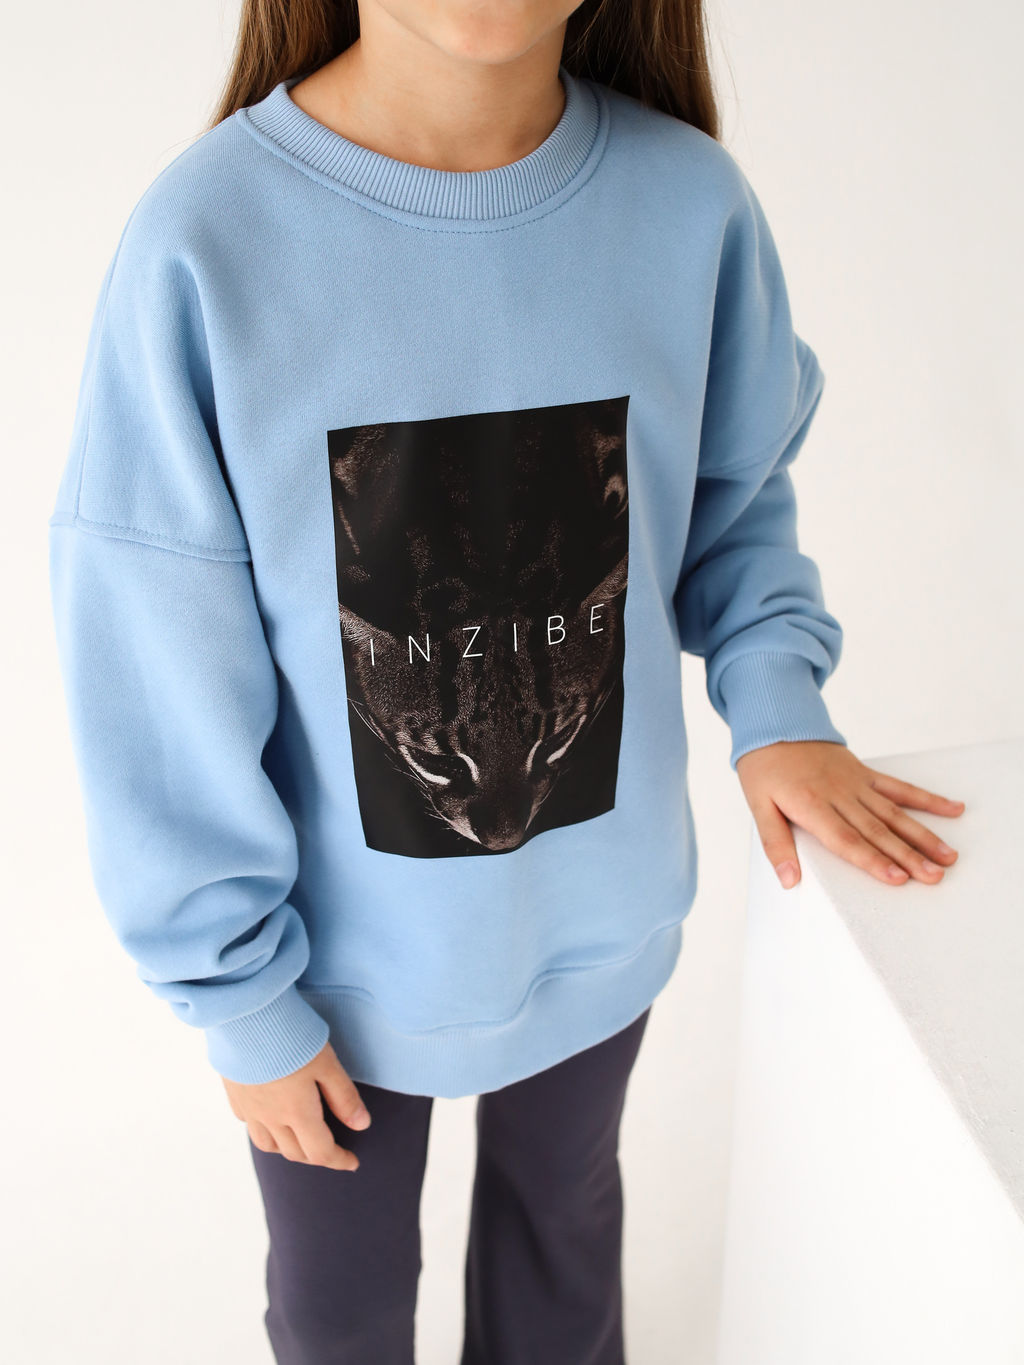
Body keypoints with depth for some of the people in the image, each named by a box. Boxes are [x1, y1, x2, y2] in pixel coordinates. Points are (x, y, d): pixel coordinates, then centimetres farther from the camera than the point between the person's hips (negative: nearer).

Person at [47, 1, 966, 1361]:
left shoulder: (693, 203, -16)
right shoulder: (204, 241, -24)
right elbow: (158, 692, -16)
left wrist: (774, 699, -12)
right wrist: (241, 995, -9)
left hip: (602, 911, 3)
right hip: (341, 950, -2)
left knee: (567, 1213, 31)